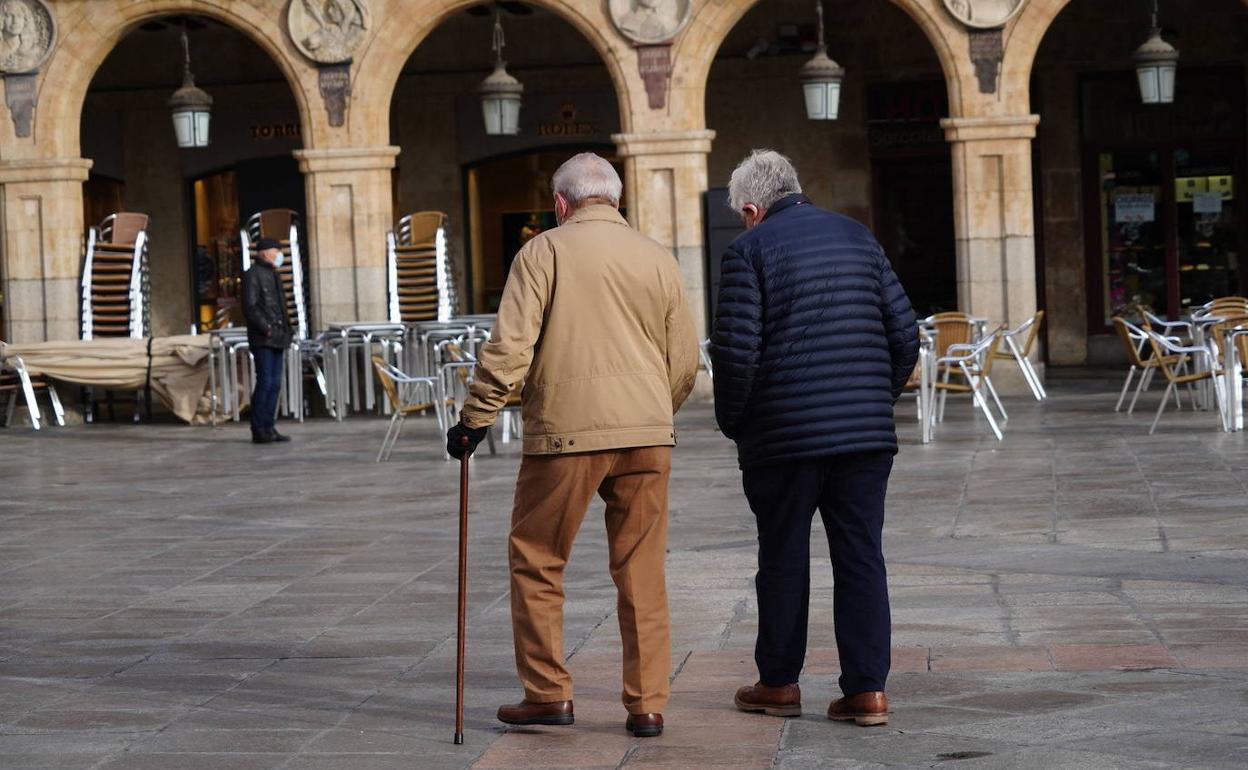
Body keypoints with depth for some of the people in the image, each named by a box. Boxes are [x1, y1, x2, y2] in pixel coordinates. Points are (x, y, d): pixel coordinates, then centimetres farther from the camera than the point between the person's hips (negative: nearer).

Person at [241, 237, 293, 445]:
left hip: (277, 339, 9)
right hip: (262, 341, -9)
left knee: (274, 384, 7)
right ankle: (259, 430, -8)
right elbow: (250, 308, -15)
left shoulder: (273, 275, 22)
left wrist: (286, 336, 19)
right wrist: (266, 328, -19)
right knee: (265, 382, -10)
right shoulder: (253, 275, -6)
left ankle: (269, 428, 11)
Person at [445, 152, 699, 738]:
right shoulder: (658, 259, 11)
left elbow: (509, 347, -9)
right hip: (647, 435, 4)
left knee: (536, 560, 10)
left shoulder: (544, 252, -1)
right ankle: (647, 706, 10)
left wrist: (474, 421, -2)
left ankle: (548, 694, 10)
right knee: (642, 574, 9)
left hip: (566, 432, -4)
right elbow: (684, 362, 13)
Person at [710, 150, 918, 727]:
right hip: (866, 434, 4)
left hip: (784, 436, -4)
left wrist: (732, 422, 2)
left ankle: (779, 683, 18)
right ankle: (868, 690, 3)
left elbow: (735, 350, -12)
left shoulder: (750, 249, -4)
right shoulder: (857, 237, 11)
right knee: (860, 556, 6)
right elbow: (904, 333, 9)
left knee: (783, 559, 8)